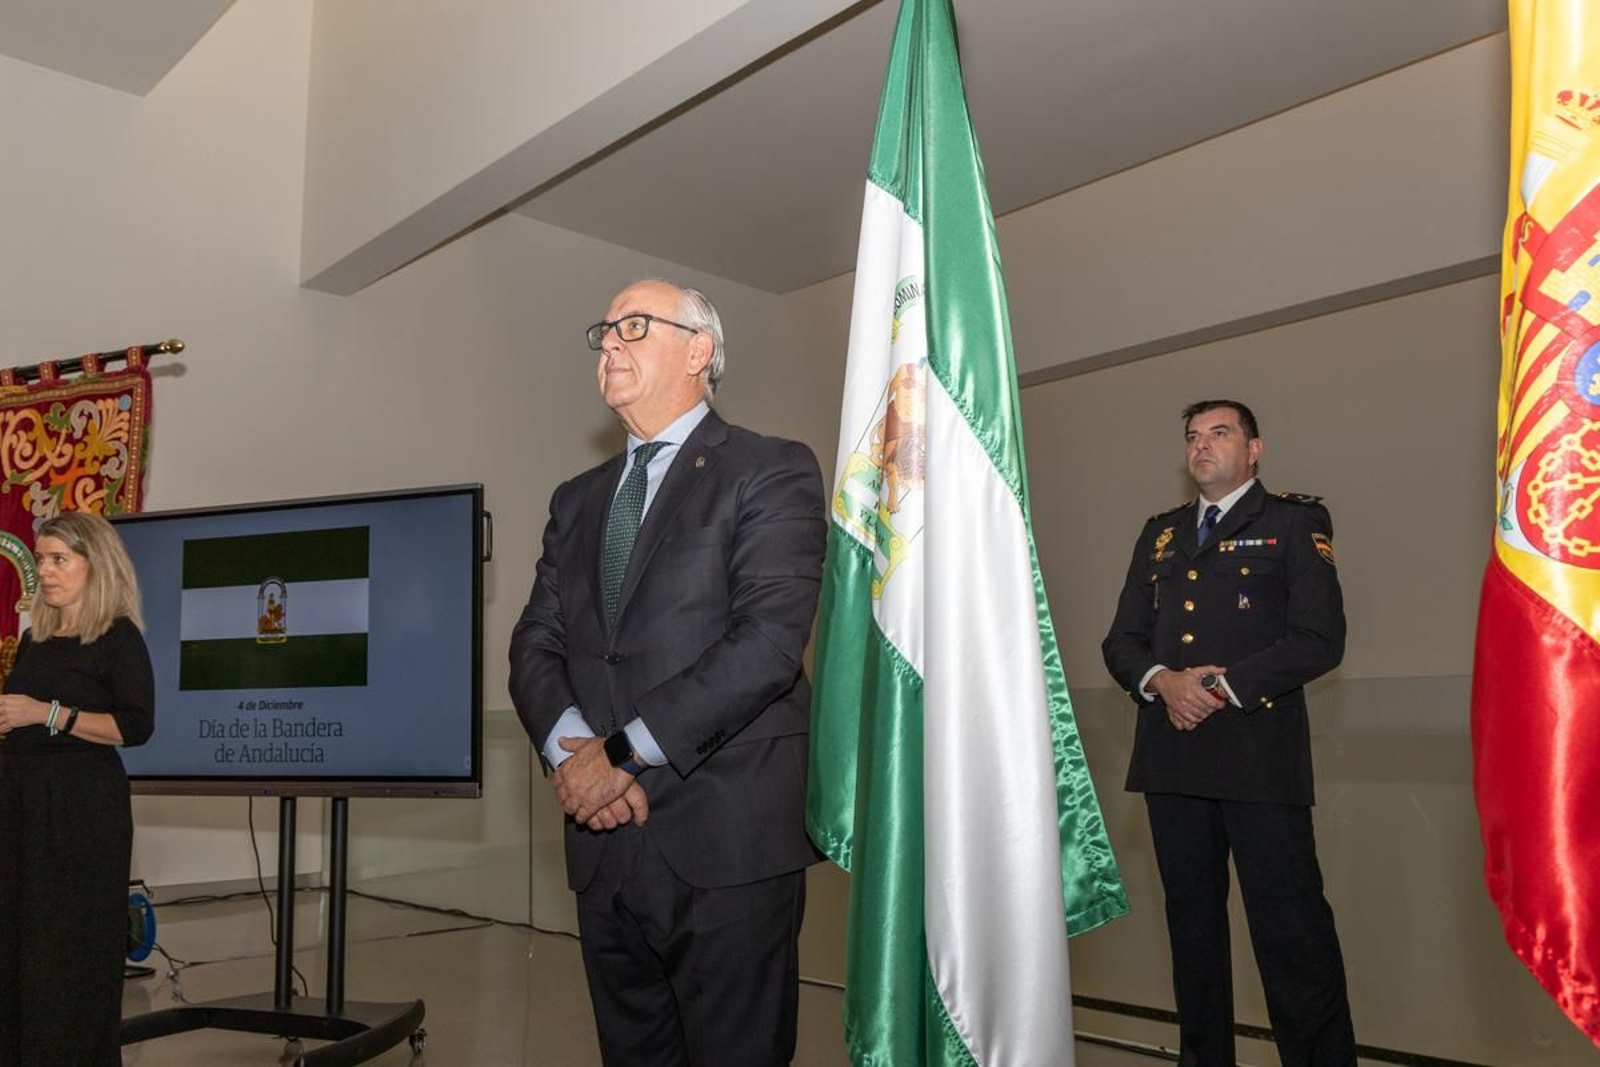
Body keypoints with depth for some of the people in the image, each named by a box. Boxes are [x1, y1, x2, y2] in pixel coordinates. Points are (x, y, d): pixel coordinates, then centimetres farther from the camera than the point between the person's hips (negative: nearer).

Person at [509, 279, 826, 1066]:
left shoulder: (772, 473, -3)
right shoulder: (577, 500, 17)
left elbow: (768, 640, -15)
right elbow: (535, 645, 10)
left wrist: (623, 750, -15)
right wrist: (568, 747, -11)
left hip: (726, 842, -5)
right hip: (606, 844, 6)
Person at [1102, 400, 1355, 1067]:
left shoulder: (1294, 521, 4)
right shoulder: (1160, 532, 19)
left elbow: (1321, 639, -7)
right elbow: (1121, 641, 13)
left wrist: (1221, 688, -14)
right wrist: (1163, 681, -8)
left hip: (1258, 754, -5)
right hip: (1173, 756, 5)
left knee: (1291, 931, -4)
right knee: (1191, 925, 13)